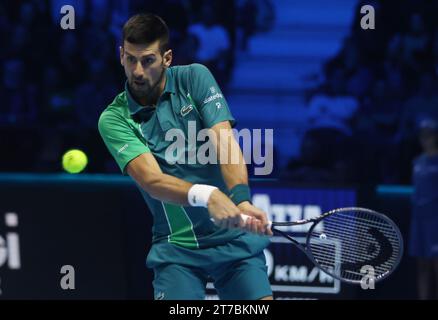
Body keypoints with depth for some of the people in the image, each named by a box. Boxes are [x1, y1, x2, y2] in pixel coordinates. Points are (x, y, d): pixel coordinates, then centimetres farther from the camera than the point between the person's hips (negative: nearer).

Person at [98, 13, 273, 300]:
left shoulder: (195, 78, 0)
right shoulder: (114, 119, -5)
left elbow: (225, 144, -13)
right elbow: (151, 179, -20)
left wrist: (242, 201, -33)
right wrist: (206, 196, -40)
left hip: (235, 236, 1)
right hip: (176, 247, -1)